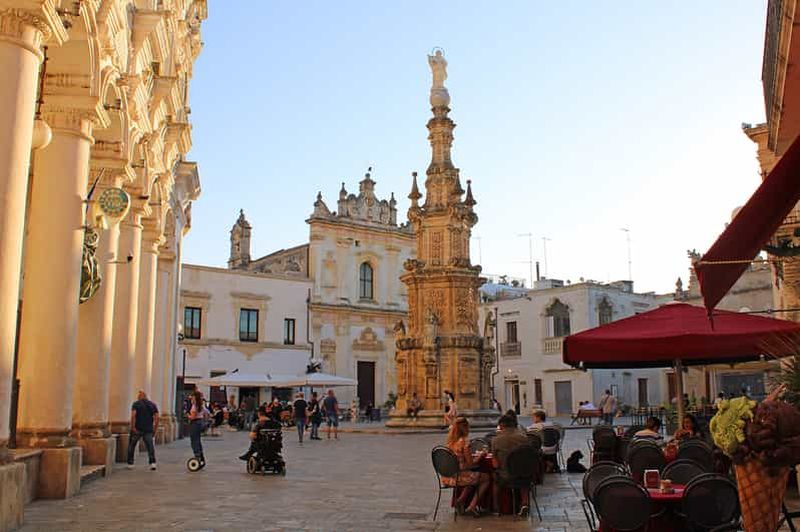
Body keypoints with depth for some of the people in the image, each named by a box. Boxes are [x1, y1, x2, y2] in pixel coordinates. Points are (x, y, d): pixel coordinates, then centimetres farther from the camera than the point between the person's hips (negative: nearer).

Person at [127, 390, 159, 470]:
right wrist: (155, 429, 7)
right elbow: (156, 418, 3)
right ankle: (152, 462, -11)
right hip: (148, 430, 2)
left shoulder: (136, 404, 1)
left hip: (137, 429, -2)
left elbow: (133, 415, -15)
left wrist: (133, 427, -14)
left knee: (131, 445, 13)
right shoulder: (152, 404, 10)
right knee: (150, 445, 3)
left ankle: (130, 463, 17)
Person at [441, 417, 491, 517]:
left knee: (474, 476, 31)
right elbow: (471, 464, -14)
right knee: (487, 478, 11)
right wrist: (480, 456, 4)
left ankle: (461, 500, 19)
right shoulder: (464, 442, -17)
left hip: (447, 477, 8)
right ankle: (472, 506, 7)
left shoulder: (450, 441, 6)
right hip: (458, 477, -8)